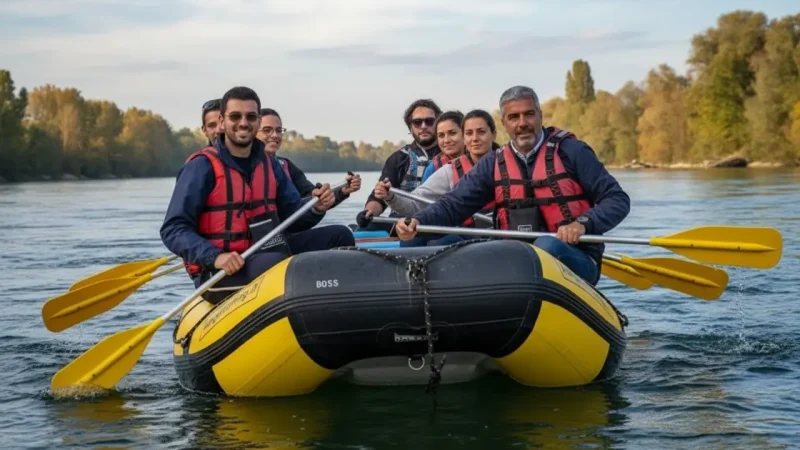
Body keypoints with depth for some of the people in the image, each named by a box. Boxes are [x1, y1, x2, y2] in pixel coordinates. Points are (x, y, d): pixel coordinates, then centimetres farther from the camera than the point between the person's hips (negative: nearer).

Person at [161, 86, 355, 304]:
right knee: (278, 264, -37)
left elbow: (292, 218, 12)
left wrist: (316, 209, -10)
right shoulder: (202, 167, -9)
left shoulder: (269, 164, 11)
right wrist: (215, 257, -29)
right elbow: (173, 230, -14)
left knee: (339, 235, 1)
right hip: (216, 273, -7)